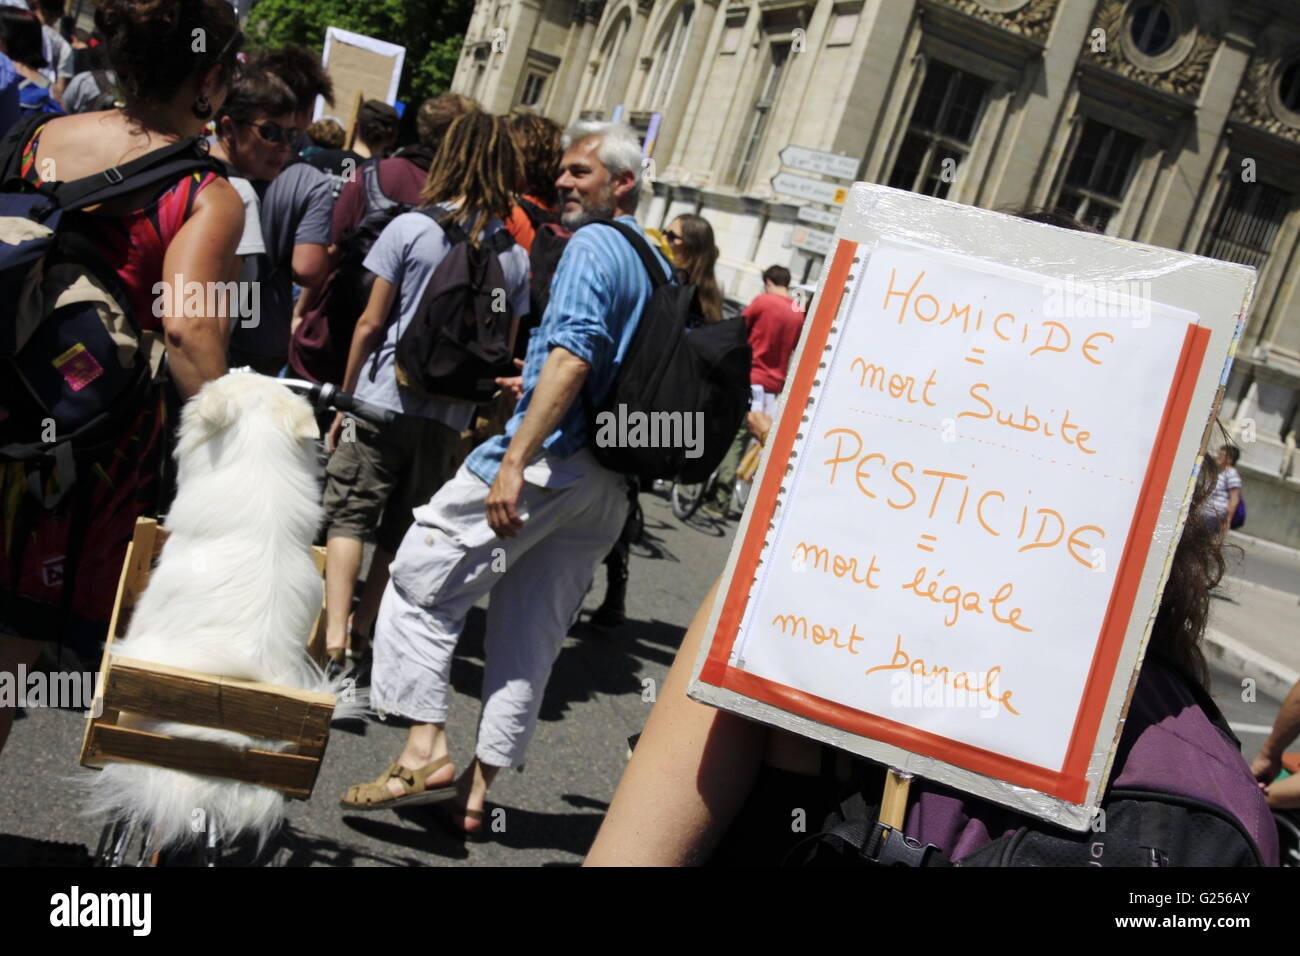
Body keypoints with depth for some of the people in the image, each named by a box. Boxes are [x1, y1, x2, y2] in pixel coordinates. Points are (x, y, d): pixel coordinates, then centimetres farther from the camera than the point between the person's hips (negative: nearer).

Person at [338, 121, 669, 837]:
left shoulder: (593, 245, -7)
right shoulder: (658, 266, 19)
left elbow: (572, 354, -21)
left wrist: (515, 459, -25)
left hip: (549, 455, -8)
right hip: (608, 485, 9)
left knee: (421, 578, 0)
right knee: (532, 633, 10)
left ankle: (425, 748, -6)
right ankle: (476, 789, 16)